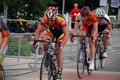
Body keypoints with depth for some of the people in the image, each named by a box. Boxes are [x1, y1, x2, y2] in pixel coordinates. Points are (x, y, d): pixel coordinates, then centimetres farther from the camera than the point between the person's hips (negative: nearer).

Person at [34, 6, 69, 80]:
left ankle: (59, 72, 1)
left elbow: (66, 34, -41)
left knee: (59, 50, -11)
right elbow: (38, 31, -25)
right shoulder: (44, 20, -32)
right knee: (45, 44, -25)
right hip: (51, 31, 2)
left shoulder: (61, 20, -40)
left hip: (60, 32, -2)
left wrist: (62, 45, -53)